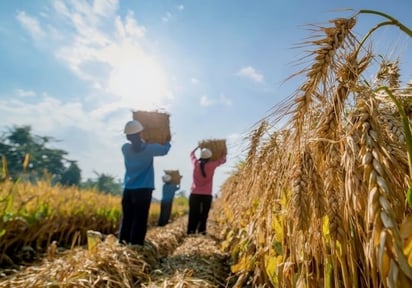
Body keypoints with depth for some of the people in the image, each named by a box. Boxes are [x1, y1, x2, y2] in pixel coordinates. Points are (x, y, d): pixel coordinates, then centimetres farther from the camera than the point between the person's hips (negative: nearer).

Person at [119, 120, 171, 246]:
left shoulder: (125, 148, 1)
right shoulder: (149, 148, -8)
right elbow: (165, 150, 10)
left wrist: (140, 141, 31)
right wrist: (168, 141, 28)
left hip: (128, 190, 5)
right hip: (143, 190, -4)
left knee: (126, 220, 13)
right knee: (139, 221, 0)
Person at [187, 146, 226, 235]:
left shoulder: (196, 163, 1)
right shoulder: (212, 165, -5)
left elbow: (192, 154, 22)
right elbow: (223, 160, 10)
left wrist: (199, 147, 37)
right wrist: (224, 154, 31)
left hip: (195, 193, 2)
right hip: (206, 195, -2)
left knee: (193, 214, 7)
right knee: (204, 214, 6)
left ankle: (191, 231, 6)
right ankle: (201, 231, 6)